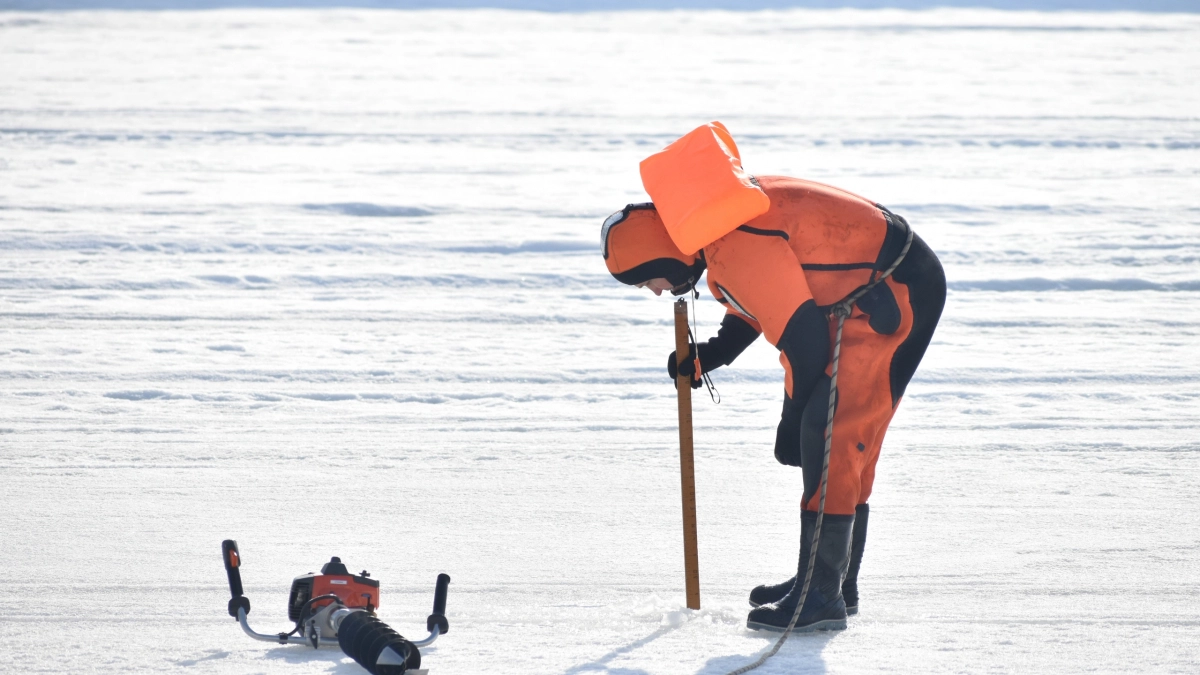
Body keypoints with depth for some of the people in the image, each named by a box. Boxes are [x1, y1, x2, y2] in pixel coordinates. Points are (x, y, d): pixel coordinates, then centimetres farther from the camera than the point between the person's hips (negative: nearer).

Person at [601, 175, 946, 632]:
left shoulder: (736, 249, -24)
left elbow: (802, 335, -23)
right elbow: (760, 303, 24)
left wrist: (792, 421, -11)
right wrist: (708, 356, 12)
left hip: (897, 293, -11)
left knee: (828, 434, -14)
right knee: (846, 440, 16)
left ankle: (821, 595, -14)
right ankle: (836, 582, 25)